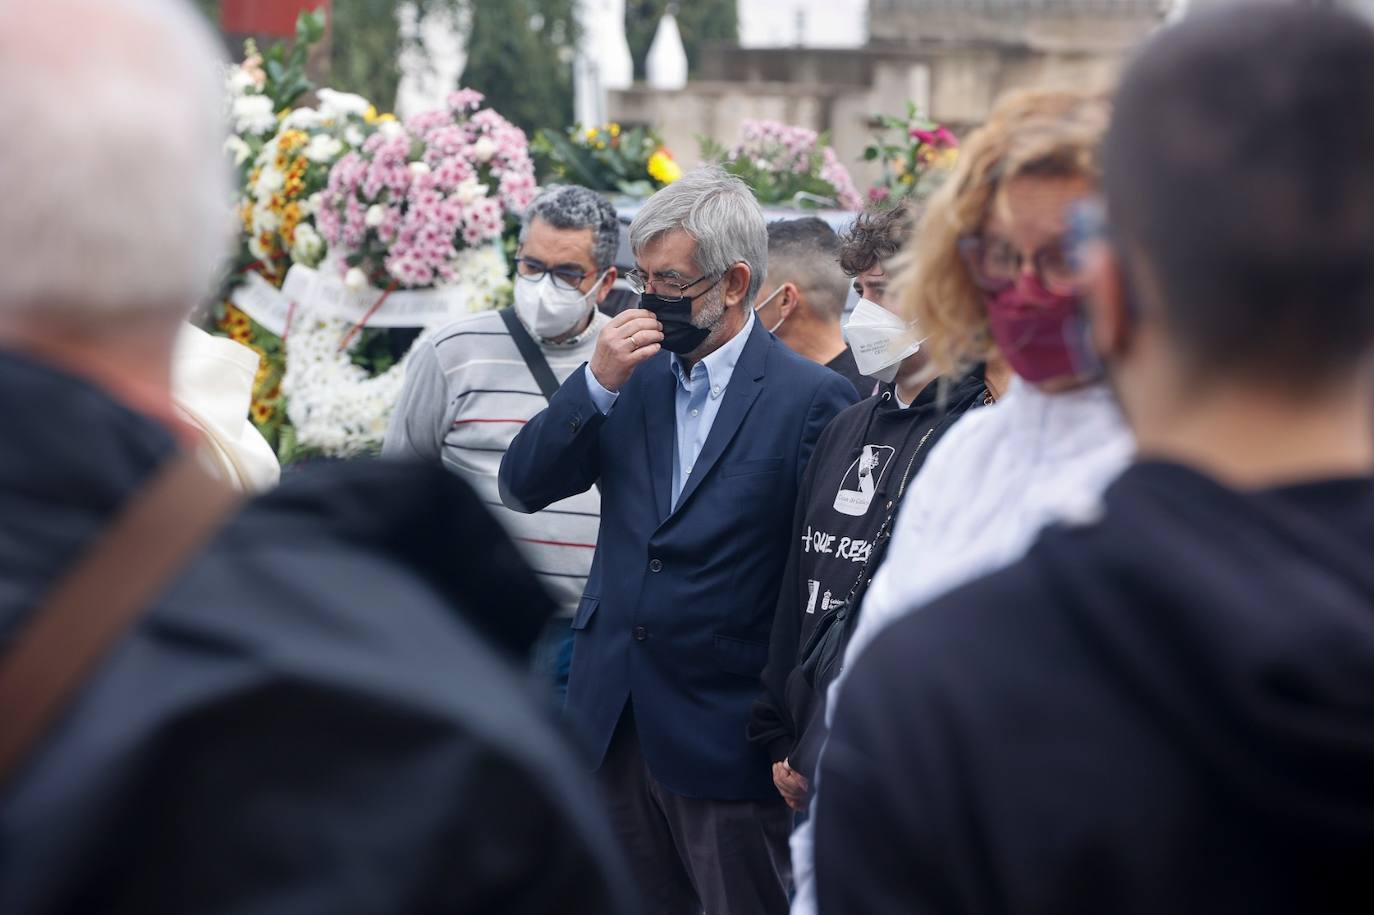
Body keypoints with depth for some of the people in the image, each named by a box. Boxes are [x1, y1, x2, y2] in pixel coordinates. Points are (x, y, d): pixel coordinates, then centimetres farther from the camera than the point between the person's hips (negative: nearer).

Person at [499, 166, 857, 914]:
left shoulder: (810, 398, -10)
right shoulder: (632, 373, 6)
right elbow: (522, 488, 2)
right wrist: (598, 382, -12)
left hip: (729, 734, -5)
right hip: (613, 723, 5)